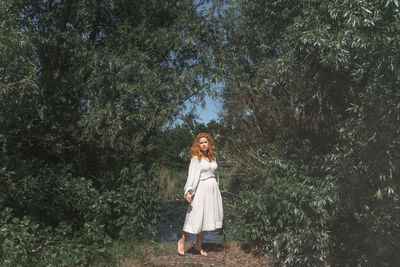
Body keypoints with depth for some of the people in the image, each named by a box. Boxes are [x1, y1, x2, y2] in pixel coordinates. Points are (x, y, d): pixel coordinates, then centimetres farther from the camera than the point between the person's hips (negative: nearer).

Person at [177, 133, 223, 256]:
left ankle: (198, 245, 24)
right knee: (197, 216, -4)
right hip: (201, 190, -6)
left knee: (207, 217, 10)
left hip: (213, 190, 6)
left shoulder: (212, 157, 12)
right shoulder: (196, 158, -6)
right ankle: (182, 241, 17)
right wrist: (188, 191, -21)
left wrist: (215, 188, 16)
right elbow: (191, 175, -13)